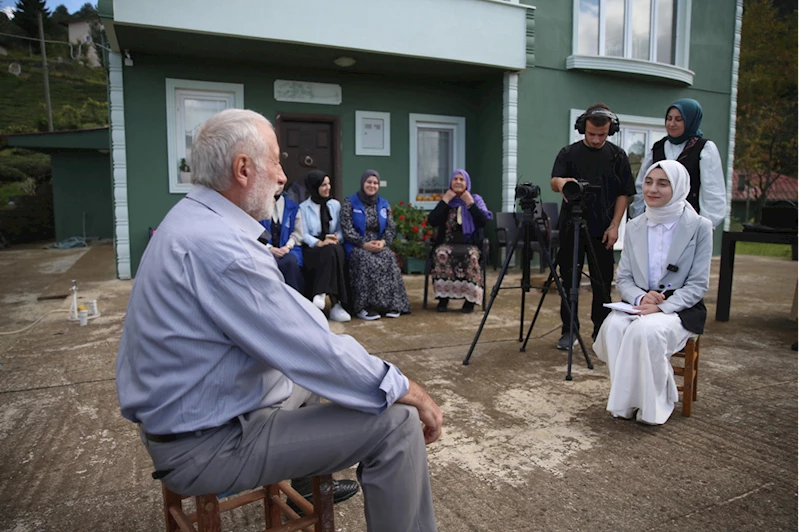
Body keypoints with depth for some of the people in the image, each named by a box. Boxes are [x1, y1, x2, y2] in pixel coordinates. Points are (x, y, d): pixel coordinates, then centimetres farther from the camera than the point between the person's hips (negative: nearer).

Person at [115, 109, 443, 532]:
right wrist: (409, 391, -15)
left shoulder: (190, 218, 5)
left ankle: (313, 482, 44)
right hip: (208, 444, -10)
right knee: (396, 422, -14)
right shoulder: (221, 245, -28)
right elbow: (316, 352, -26)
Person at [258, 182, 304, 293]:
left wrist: (287, 246, -6)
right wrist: (270, 248, -12)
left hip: (288, 249, 2)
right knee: (275, 263, -35)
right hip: (267, 249, -1)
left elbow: (297, 233, 10)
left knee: (291, 261, -34)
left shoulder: (292, 207, 13)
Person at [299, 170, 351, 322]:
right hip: (312, 248, -3)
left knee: (333, 251, -36)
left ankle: (322, 293, -39)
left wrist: (336, 238, -12)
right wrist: (320, 243, -22)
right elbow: (303, 234, -4)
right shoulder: (303, 208, 5)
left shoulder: (336, 205, 16)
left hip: (334, 247, 3)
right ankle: (335, 304, -40)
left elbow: (341, 230, 12)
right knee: (330, 252, -38)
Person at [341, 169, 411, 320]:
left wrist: (383, 242, -12)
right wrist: (364, 244, -17)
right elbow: (347, 229, -5)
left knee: (389, 260, -30)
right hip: (357, 246, -3)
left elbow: (391, 228, 10)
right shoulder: (350, 203, 4)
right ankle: (363, 307, -33)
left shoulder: (384, 204, 15)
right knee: (366, 261, -35)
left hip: (379, 244, 3)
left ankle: (392, 304, -26)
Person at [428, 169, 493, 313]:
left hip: (470, 244, -1)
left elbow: (483, 222, -8)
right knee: (441, 254, -33)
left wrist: (470, 203, -10)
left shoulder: (476, 199, 8)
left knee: (472, 256, -35)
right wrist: (445, 200, -5)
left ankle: (470, 299, -24)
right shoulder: (445, 200, 11)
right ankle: (443, 297, -24)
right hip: (447, 243, 1)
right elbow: (432, 221, -5)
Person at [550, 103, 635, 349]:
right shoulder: (569, 153, 4)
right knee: (569, 281, 5)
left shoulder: (617, 156, 6)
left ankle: (601, 332, 17)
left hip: (602, 231, 0)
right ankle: (569, 331, 15)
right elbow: (554, 181, -10)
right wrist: (561, 182, -34)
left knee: (602, 284, 5)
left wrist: (614, 226, -5)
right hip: (571, 228, 0)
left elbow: (623, 194, 5)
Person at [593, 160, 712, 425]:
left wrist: (662, 306, -21)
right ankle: (626, 402, -13)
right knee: (613, 327, -30)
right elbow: (623, 278, 7)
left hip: (679, 308, -3)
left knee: (646, 330, -35)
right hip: (638, 304, 3)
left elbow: (698, 284, -6)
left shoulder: (699, 226, -3)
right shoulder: (634, 226, 9)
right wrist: (640, 297, -15)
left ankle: (651, 404, -13)